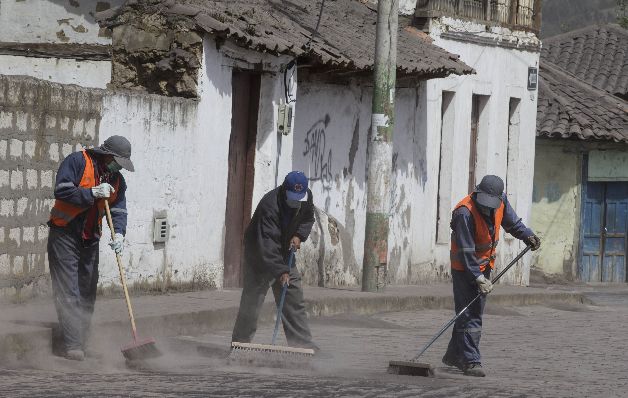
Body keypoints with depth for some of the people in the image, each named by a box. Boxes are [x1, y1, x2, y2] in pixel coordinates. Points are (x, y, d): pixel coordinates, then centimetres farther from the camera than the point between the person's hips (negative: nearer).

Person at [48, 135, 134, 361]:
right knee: (68, 292, -11)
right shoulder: (77, 162, -12)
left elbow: (119, 210, 0)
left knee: (87, 292, 9)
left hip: (90, 240, 7)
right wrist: (93, 193, -25)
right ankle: (71, 346, -15)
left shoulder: (117, 180, 7)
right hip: (64, 235, -7)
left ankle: (82, 343, 17)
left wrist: (119, 233, -18)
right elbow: (61, 191, -21)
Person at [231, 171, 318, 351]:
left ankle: (302, 343, 8)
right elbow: (267, 244, -38)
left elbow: (308, 219, 12)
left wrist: (299, 235, -10)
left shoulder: (307, 197, -10)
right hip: (259, 256, -7)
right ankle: (240, 342, 0)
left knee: (294, 299, 4)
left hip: (284, 254, 7)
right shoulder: (269, 206, -33)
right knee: (252, 299, -8)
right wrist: (281, 271, -43)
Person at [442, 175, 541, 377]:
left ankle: (454, 355, 25)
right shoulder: (465, 212, -28)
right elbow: (466, 250, -26)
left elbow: (512, 222, 15)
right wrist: (478, 278, -28)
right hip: (464, 267, -7)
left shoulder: (501, 201, -6)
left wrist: (527, 235, -2)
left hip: (484, 265, 7)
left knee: (474, 312, 13)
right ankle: (471, 362, -11)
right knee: (469, 315, -10)